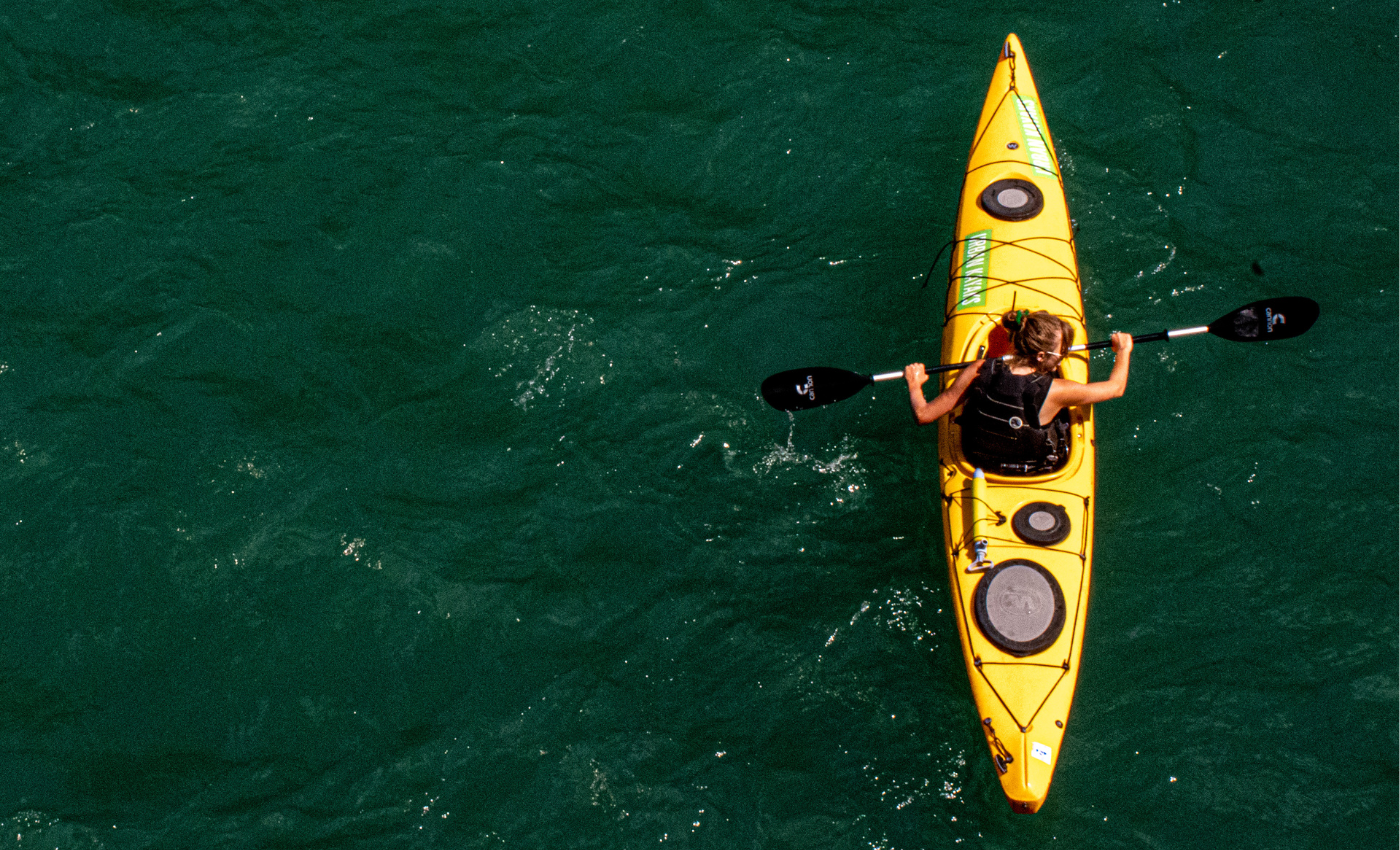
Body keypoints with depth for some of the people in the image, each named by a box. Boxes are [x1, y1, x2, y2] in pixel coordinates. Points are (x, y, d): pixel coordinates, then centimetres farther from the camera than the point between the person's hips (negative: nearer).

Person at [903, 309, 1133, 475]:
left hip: (980, 462, 2)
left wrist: (914, 383, 1)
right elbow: (1116, 387, -14)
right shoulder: (1052, 392, -32)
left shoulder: (979, 372, -27)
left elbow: (924, 415, -20)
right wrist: (1123, 350, 6)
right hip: (1037, 469, -2)